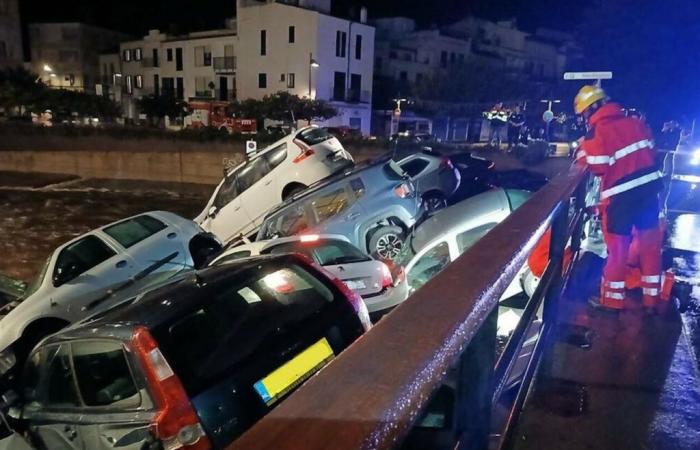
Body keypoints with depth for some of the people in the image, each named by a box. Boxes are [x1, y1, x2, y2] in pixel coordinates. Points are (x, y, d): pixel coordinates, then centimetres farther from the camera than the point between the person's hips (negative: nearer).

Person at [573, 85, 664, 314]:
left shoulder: (596, 133, -14)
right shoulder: (636, 122, 7)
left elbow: (596, 167, -14)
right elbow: (651, 153, 13)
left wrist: (582, 152, 1)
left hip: (621, 195, -6)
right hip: (649, 188, 6)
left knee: (617, 248, 7)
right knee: (650, 244, 14)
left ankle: (612, 299, 19)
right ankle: (651, 300, 24)